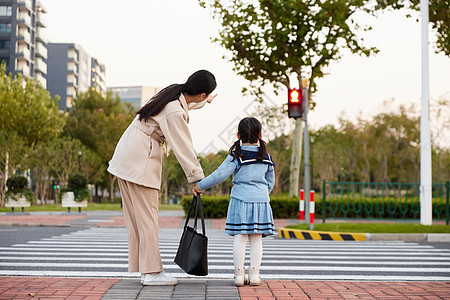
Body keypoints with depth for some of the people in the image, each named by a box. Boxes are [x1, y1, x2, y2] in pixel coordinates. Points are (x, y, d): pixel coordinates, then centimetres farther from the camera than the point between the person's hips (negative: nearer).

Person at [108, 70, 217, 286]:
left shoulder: (171, 93, 7)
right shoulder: (174, 113, -21)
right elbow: (183, 148, -17)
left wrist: (203, 103, 51)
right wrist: (198, 179, -9)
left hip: (126, 159, 10)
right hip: (140, 164, -10)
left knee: (135, 217, 11)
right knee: (147, 217, -5)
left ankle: (142, 267, 17)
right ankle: (151, 272, 0)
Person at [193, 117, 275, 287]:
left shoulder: (236, 156, -5)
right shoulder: (266, 158, 8)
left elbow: (220, 174, -11)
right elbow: (270, 182, 16)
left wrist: (201, 186, -2)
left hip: (240, 199, -3)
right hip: (261, 200, 3)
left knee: (239, 237, 0)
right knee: (256, 239, 7)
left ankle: (239, 273, 1)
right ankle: (254, 273, 6)